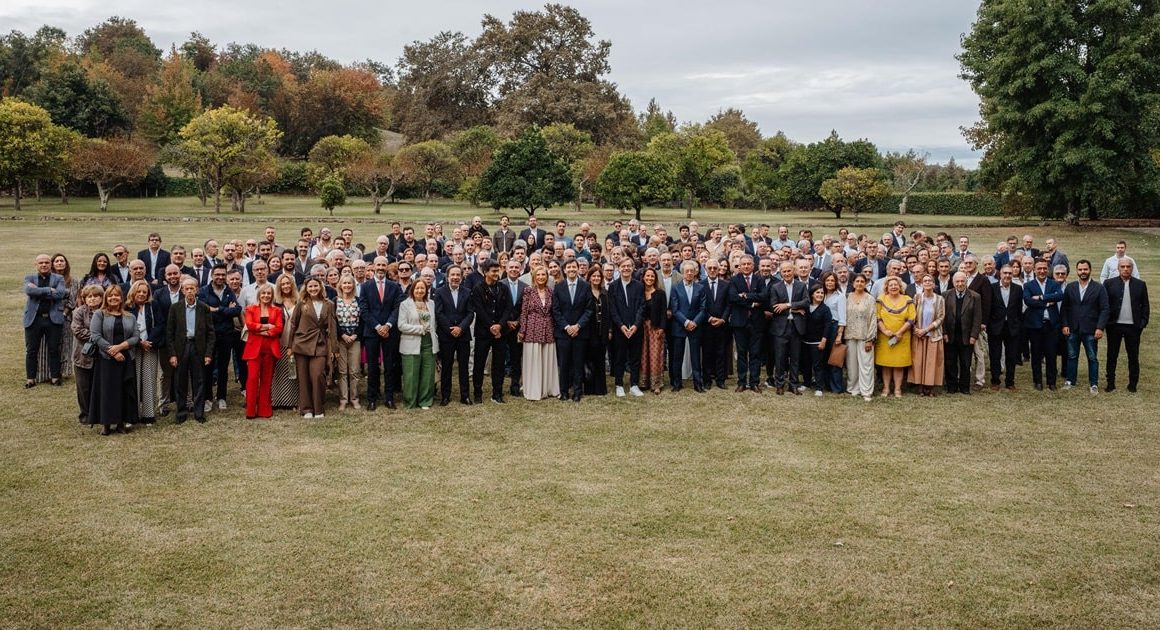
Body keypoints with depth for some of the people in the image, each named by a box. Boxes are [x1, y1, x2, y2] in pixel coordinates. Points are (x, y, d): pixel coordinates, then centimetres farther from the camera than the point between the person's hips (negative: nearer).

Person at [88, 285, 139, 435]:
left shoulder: (130, 317, 12)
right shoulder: (99, 315, 3)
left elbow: (135, 337, 3)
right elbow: (95, 336, -8)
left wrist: (120, 346, -14)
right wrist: (112, 352, -14)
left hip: (126, 359, 3)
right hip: (106, 359, -3)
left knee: (125, 390, 2)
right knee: (107, 390, -3)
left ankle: (122, 422, 10)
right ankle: (106, 423, 4)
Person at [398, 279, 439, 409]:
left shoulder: (431, 304, 16)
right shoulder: (405, 304, 0)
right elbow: (401, 325, -8)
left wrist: (434, 337, 6)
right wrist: (420, 329, -10)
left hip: (429, 343, 4)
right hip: (412, 344, -4)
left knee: (428, 374, 3)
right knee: (411, 375, -3)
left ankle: (425, 401, 14)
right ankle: (410, 402, 9)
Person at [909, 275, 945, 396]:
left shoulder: (940, 299, -1)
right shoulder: (917, 298, 1)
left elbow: (940, 317, -5)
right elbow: (912, 316, 2)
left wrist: (926, 329, -12)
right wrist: (916, 329, -12)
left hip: (933, 335, -1)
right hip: (918, 335, 1)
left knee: (932, 361, 0)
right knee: (918, 361, 0)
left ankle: (930, 387, 6)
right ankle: (921, 387, 7)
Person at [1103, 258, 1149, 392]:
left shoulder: (1140, 284, 5)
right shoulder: (1109, 283, 0)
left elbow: (1145, 305, 6)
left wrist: (1143, 322, -2)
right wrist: (1105, 322, -8)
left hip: (1133, 326, 1)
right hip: (1114, 325, -1)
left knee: (1133, 356, 7)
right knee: (1112, 356, 7)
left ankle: (1133, 385, 15)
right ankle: (1110, 383, 16)